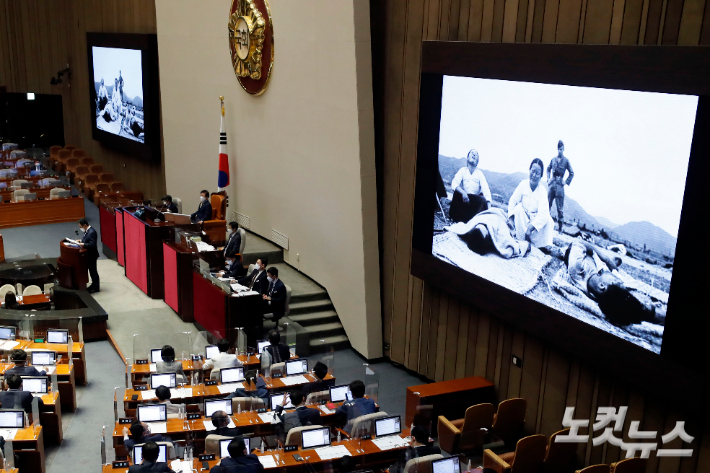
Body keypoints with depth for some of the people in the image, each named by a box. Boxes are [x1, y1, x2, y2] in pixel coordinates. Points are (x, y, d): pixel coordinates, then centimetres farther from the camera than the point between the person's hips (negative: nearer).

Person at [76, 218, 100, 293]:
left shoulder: (92, 232, -25)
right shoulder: (87, 231, 6)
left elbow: (92, 244, -27)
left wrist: (83, 244, -26)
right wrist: (81, 241, 5)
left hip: (92, 255, -10)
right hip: (88, 255, 10)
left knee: (93, 271, 2)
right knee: (91, 270, 19)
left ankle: (96, 287, 13)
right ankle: (94, 285, 31)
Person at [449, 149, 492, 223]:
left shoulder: (480, 173, 4)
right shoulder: (463, 170, 5)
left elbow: (485, 189, -9)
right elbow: (454, 184, -10)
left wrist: (489, 205, -26)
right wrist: (463, 193, -31)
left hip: (476, 200, 0)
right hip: (463, 197, 0)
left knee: (483, 200, -31)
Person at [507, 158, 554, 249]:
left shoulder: (542, 190, -13)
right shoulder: (523, 184, -7)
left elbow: (543, 213, -24)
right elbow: (512, 201, -9)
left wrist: (531, 227, -37)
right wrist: (511, 218, -26)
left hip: (536, 220, -1)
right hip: (521, 219, 1)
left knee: (549, 220, -28)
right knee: (518, 207, -29)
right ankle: (521, 240, -31)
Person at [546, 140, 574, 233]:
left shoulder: (566, 161, 1)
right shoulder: (553, 159, 10)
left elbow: (572, 173, 8)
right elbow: (548, 169, 25)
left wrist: (566, 182, 1)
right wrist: (548, 179, 14)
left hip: (560, 185, -3)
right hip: (552, 184, 3)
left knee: (560, 207, -2)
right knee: (548, 204, 3)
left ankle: (560, 227, 2)